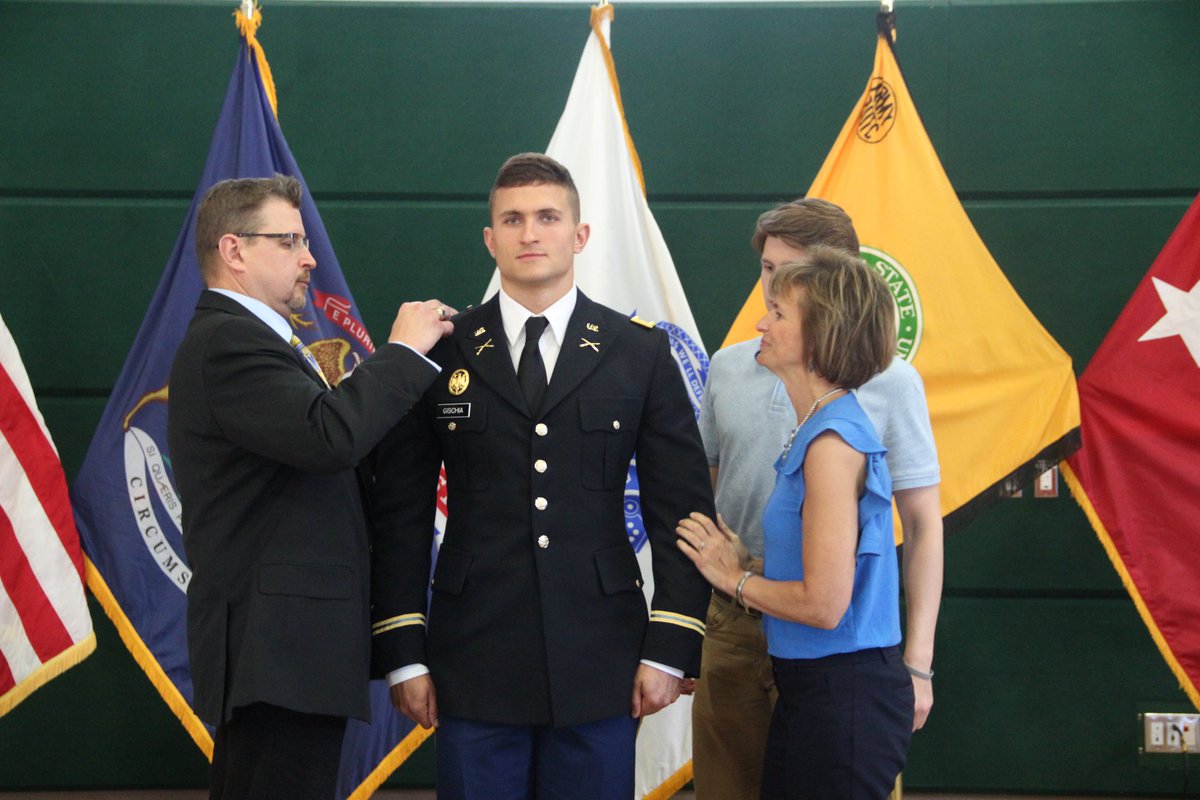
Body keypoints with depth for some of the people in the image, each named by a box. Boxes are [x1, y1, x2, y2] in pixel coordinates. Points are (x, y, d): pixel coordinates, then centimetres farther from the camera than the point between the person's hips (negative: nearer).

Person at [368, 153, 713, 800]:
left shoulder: (640, 353, 6)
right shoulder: (441, 353, 5)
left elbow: (681, 508, 4)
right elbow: (401, 514, 5)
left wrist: (671, 649, -2)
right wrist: (403, 654, -1)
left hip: (600, 665, 0)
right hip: (474, 664, 0)